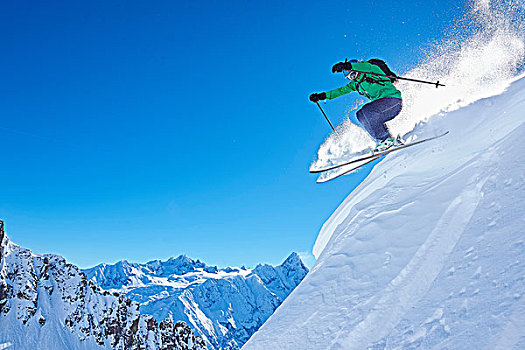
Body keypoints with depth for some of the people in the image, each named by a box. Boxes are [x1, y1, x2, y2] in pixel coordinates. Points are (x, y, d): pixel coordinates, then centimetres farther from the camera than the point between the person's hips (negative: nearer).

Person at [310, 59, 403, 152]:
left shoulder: (371, 71, -8)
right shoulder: (355, 84, 13)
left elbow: (367, 66, -31)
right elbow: (342, 90, 20)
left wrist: (346, 66, -41)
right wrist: (322, 96, 15)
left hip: (393, 100, -8)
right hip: (380, 104, 8)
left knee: (367, 111, -26)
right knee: (360, 115, -12)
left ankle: (387, 140, -22)